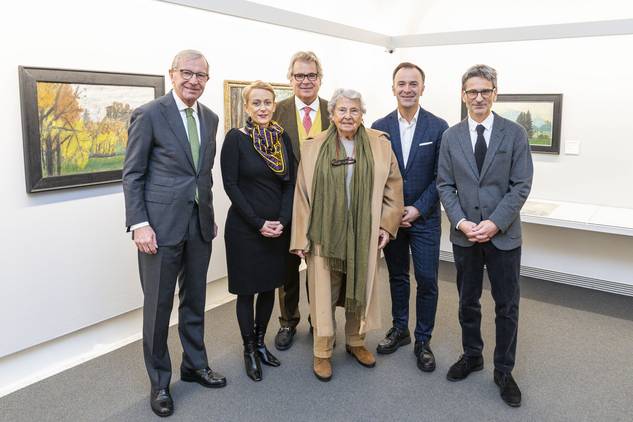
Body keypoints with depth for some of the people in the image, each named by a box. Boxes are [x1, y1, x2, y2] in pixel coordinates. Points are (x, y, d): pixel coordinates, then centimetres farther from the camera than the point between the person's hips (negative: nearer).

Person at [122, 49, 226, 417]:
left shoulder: (210, 118, 10)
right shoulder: (149, 115, -7)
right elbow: (132, 174, -7)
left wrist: (211, 215, 13)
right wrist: (139, 224, -14)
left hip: (200, 225, 5)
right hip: (161, 225, -5)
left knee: (195, 300, 16)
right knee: (158, 306, 5)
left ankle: (195, 365, 34)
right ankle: (159, 382, 22)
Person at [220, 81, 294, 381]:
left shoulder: (283, 138, 4)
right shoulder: (235, 138, -8)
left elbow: (290, 183, 4)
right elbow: (230, 185, -11)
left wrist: (282, 221, -8)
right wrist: (258, 223, -14)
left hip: (278, 227, 5)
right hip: (244, 228, -4)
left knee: (269, 287, 14)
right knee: (246, 289, 6)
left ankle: (260, 342, 32)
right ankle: (249, 350, 23)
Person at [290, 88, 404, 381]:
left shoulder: (380, 145, 1)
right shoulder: (313, 148, -1)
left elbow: (393, 187, 5)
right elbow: (302, 194, -1)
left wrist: (387, 224, 0)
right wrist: (301, 237, -3)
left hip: (364, 234, 2)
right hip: (325, 234, -1)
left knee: (360, 288, 13)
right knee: (324, 293, 4)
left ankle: (356, 341, 34)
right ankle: (322, 352, 20)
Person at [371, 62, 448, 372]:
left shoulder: (438, 127, -4)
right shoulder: (380, 127, 1)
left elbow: (440, 177, -4)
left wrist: (418, 209, -12)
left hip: (424, 217, -2)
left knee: (427, 280, 2)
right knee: (397, 276, 14)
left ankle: (423, 341, 17)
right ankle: (399, 329, 31)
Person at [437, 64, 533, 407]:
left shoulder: (514, 133, -3)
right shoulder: (451, 136, 3)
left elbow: (521, 185, -7)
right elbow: (445, 185, 2)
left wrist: (495, 223, -17)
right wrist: (461, 222, -12)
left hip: (503, 235, -2)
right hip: (464, 234, 2)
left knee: (507, 306, 7)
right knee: (468, 301, 15)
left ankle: (503, 371, 24)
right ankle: (471, 356, 35)